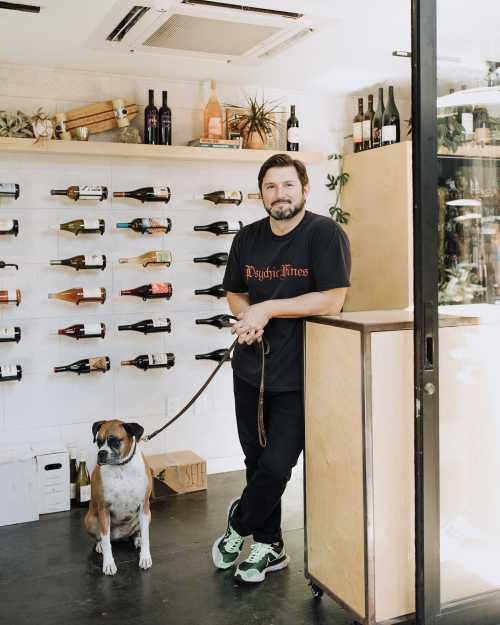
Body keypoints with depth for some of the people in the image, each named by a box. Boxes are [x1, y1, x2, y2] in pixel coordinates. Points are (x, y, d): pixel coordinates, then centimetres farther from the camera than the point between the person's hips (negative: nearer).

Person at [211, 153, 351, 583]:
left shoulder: (325, 233, -12)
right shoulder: (247, 239, 6)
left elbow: (333, 300, -20)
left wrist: (268, 309, -20)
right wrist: (247, 315, -7)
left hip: (298, 374, -5)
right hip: (250, 368, 6)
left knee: (276, 466, -4)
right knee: (256, 459, 13)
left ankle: (238, 525, 26)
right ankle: (269, 546, 32)